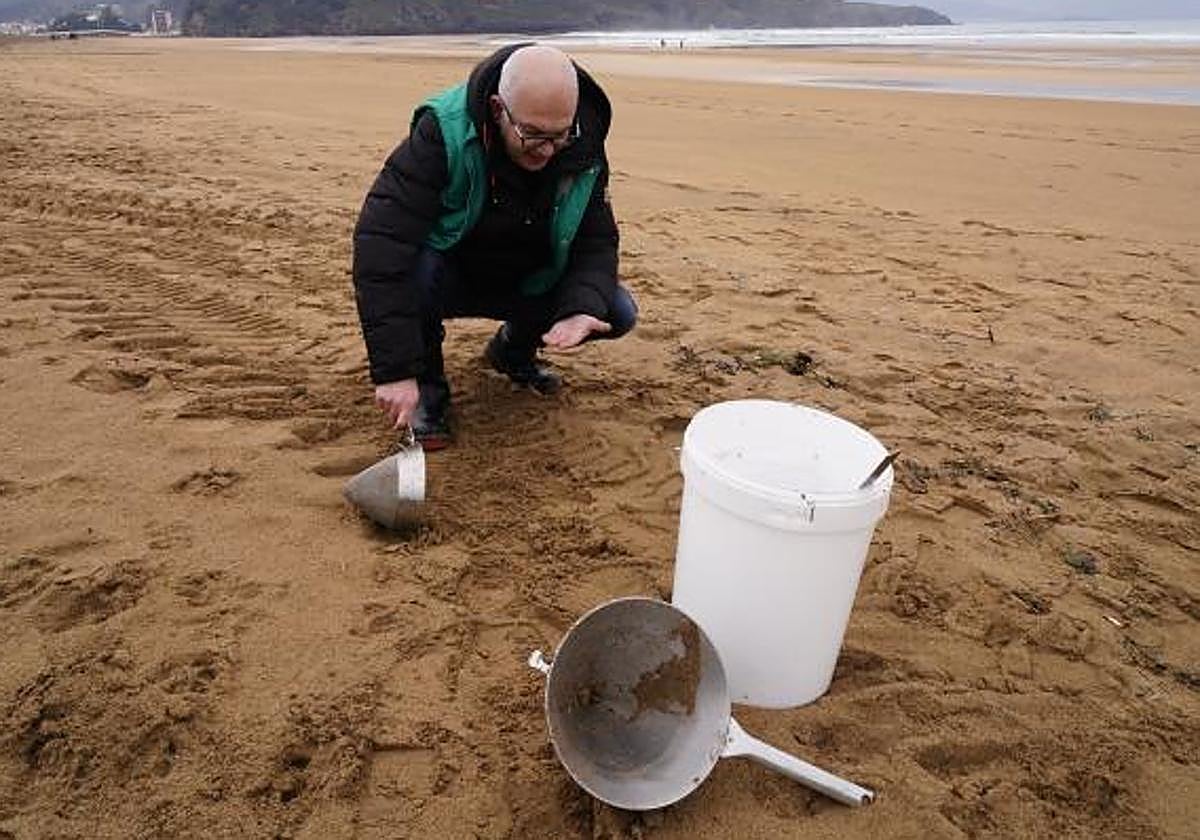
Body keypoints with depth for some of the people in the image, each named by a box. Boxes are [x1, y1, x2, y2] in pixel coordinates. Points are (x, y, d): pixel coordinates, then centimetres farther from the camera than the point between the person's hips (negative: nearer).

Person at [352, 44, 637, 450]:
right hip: (448, 276, -4)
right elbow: (382, 240, -37)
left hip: (528, 285, 4)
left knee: (618, 314, -15)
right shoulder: (443, 132, -29)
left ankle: (514, 350, 13)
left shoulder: (584, 151, -15)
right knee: (415, 268, -38)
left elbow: (597, 241, -9)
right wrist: (394, 370, -43)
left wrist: (582, 308, -33)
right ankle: (427, 384, -8)